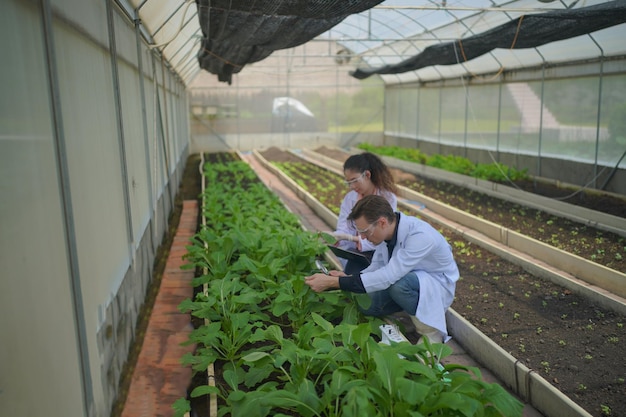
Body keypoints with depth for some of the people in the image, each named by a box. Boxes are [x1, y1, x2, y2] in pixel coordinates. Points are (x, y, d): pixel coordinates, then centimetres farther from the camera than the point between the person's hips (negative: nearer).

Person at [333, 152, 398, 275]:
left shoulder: (388, 198, -5)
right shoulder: (349, 198, 8)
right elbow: (343, 229, 3)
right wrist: (335, 237, -21)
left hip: (378, 252, -3)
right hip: (354, 254, 3)